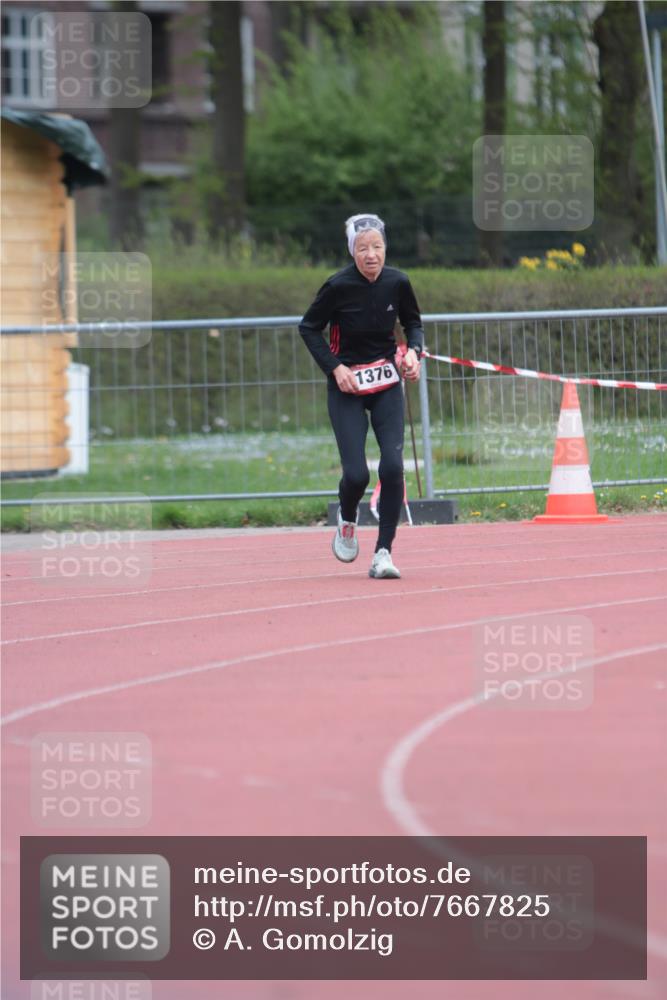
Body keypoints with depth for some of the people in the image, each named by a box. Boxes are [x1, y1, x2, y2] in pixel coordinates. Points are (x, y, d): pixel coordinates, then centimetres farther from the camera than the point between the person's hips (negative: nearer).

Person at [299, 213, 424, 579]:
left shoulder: (397, 283, -6)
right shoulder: (338, 286, -16)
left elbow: (413, 322, 12)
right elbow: (309, 328, -3)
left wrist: (413, 351, -7)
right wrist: (335, 367, -13)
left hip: (387, 384, 3)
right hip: (347, 386, -2)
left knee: (392, 466, -13)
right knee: (356, 473, -11)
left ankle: (383, 553, -3)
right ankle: (347, 521, 25)